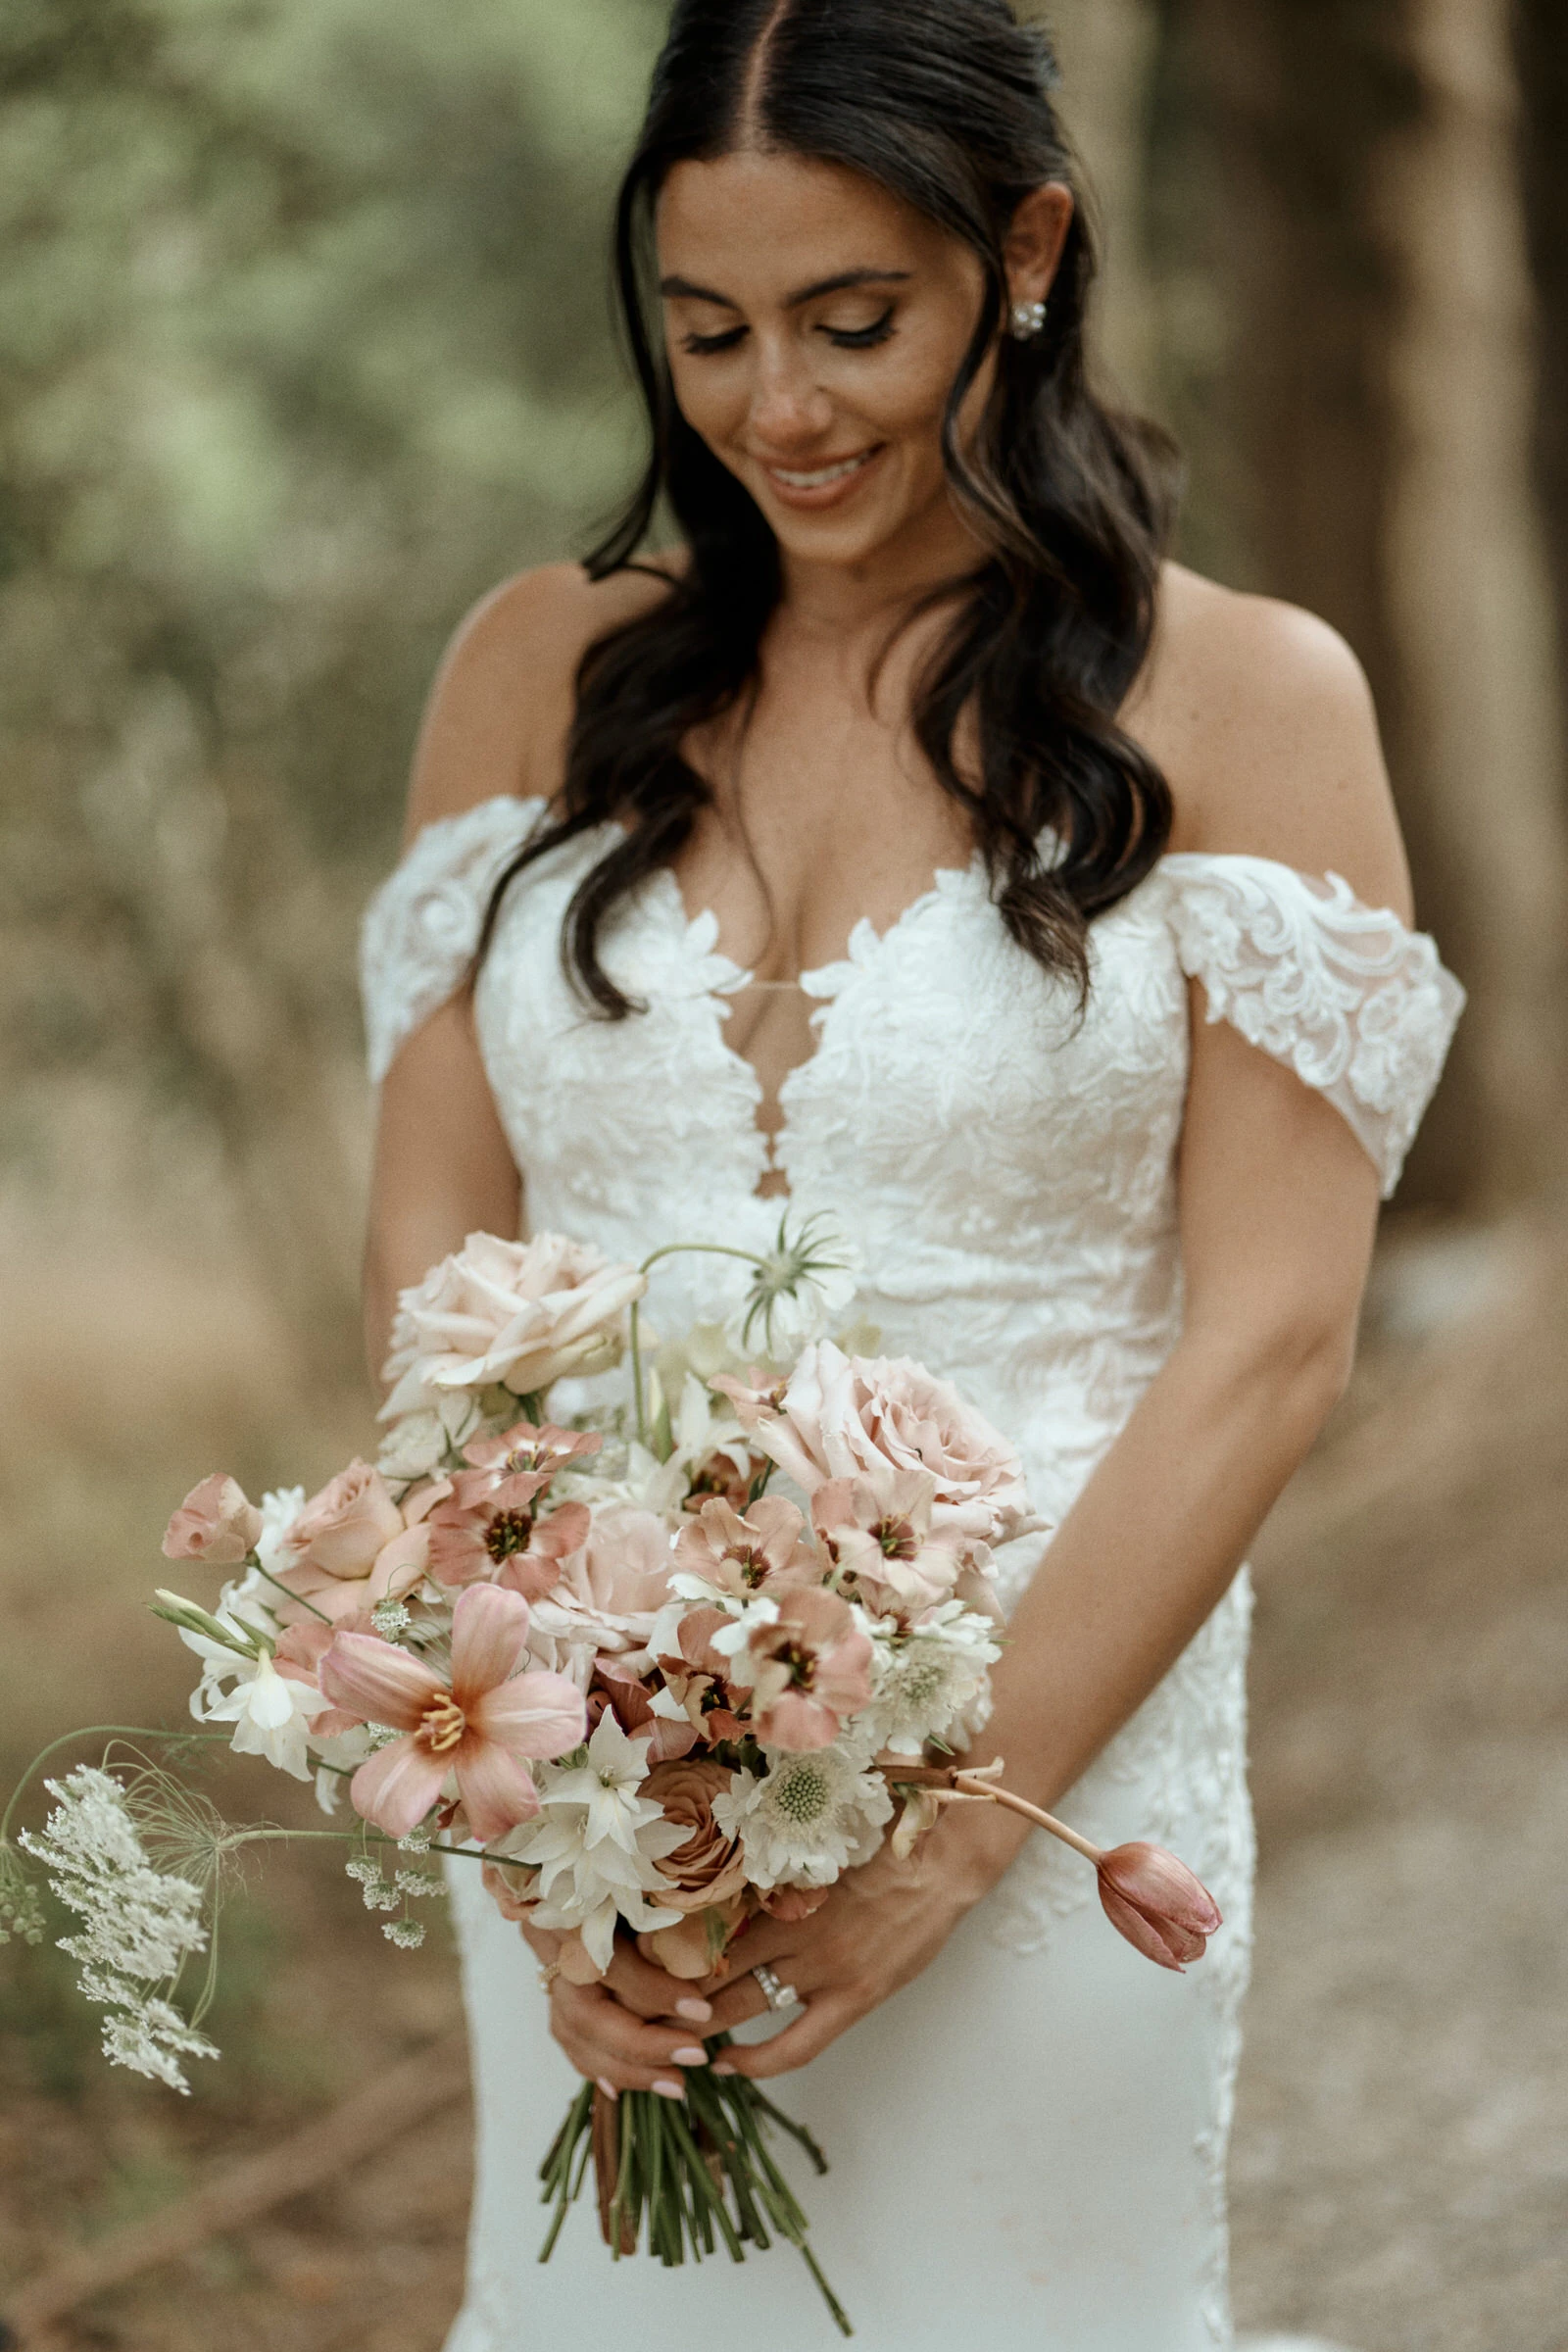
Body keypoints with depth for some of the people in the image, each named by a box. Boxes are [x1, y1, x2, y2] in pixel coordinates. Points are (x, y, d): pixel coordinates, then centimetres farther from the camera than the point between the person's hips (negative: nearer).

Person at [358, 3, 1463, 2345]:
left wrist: (956, 1822, -16)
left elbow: (1269, 1342, -9)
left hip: (1050, 1749, -2)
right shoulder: (545, 671, 5)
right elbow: (431, 1256, 2)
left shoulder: (1242, 701, -4)